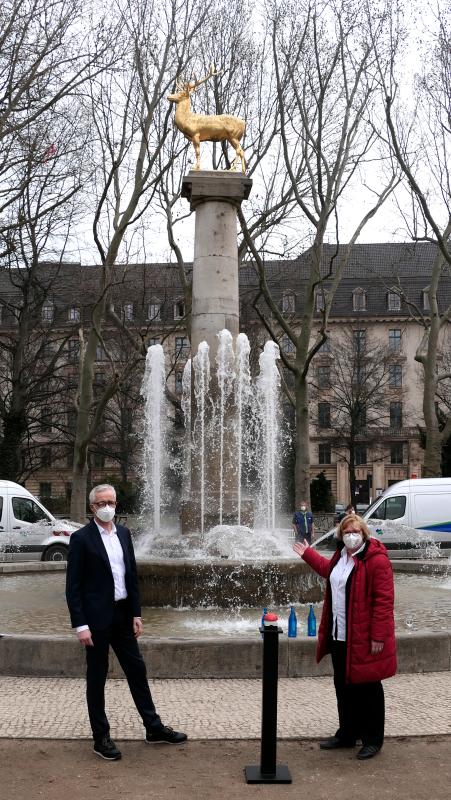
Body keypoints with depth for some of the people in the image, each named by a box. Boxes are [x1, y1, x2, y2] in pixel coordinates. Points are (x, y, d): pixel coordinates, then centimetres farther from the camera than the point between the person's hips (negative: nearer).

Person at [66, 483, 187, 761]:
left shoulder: (124, 533, 8)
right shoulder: (82, 538, -10)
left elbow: (132, 575, 11)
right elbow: (73, 585, -11)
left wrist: (136, 613, 5)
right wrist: (80, 625, -15)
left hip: (123, 614, 6)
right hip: (97, 618, -6)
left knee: (137, 670, 13)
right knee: (97, 678, 5)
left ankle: (154, 727, 24)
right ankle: (101, 738, 16)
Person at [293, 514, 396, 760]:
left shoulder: (376, 560, -17)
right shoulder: (341, 555, 10)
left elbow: (384, 600, -19)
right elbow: (328, 569, 35)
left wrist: (378, 636, -20)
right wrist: (307, 554, 43)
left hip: (363, 639, -8)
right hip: (339, 636, 9)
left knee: (367, 689, 3)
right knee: (343, 686, 17)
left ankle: (372, 740, 17)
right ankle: (347, 734, 31)